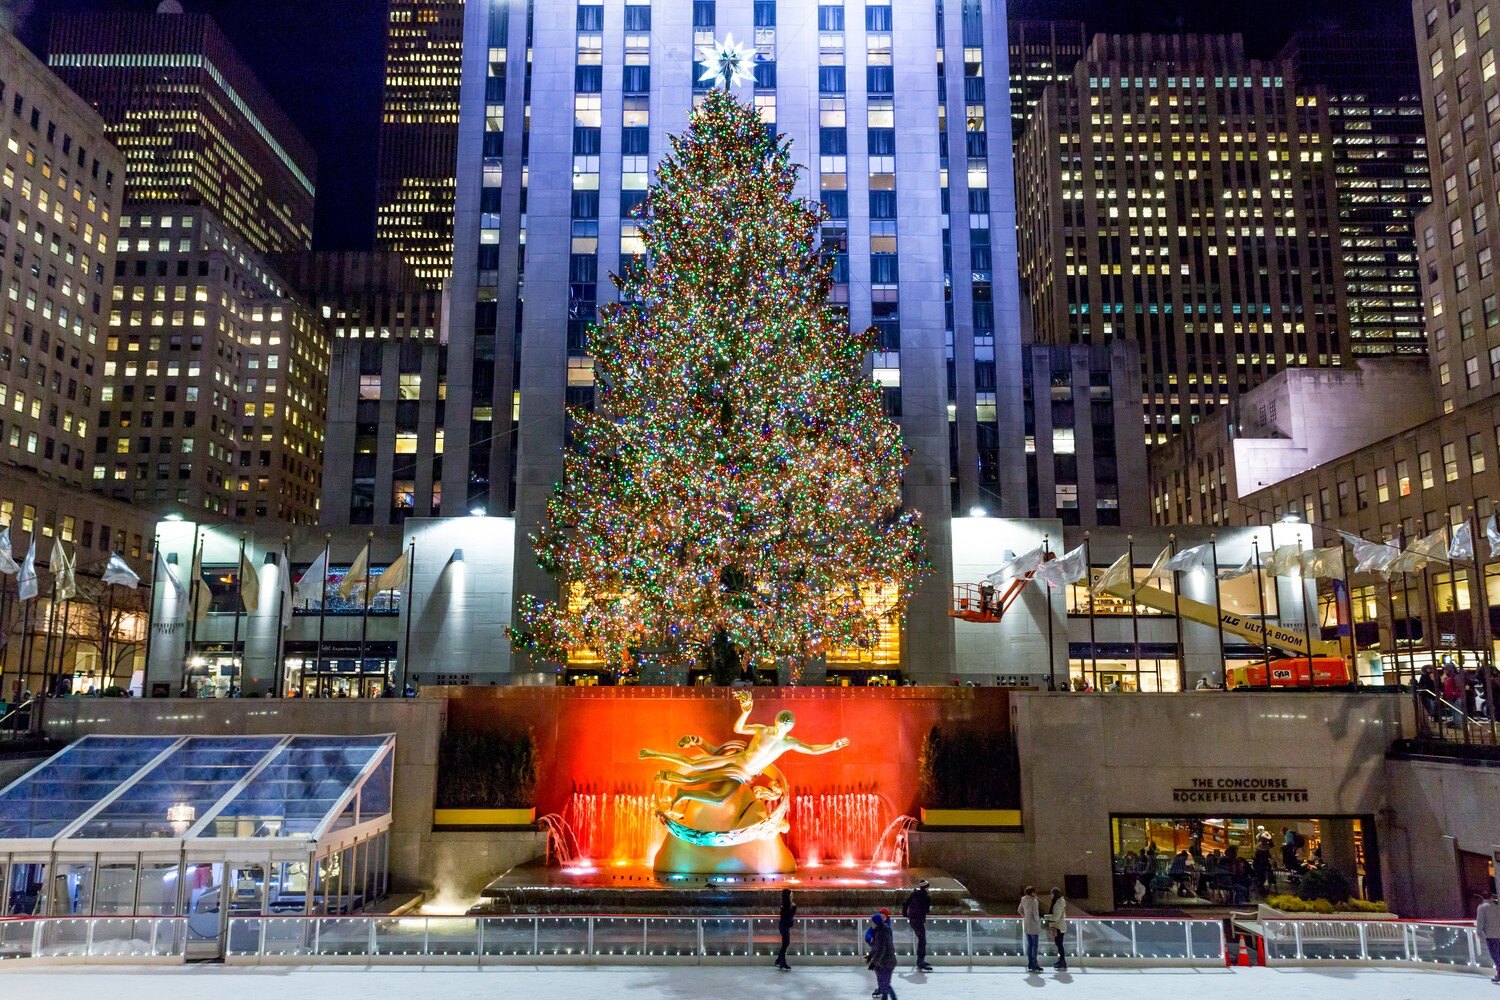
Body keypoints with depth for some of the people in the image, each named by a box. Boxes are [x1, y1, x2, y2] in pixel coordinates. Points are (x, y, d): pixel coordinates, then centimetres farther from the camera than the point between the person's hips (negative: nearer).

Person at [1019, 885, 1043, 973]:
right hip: (1034, 926, -7)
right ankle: (1034, 965, 3)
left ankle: (1030, 964, 19)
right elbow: (1035, 914, -20)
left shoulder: (1024, 900, 5)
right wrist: (1038, 921, -4)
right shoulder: (1034, 901, -18)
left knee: (1029, 944, 14)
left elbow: (1019, 910, 15)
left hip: (1026, 925, 7)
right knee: (1035, 945, 0)